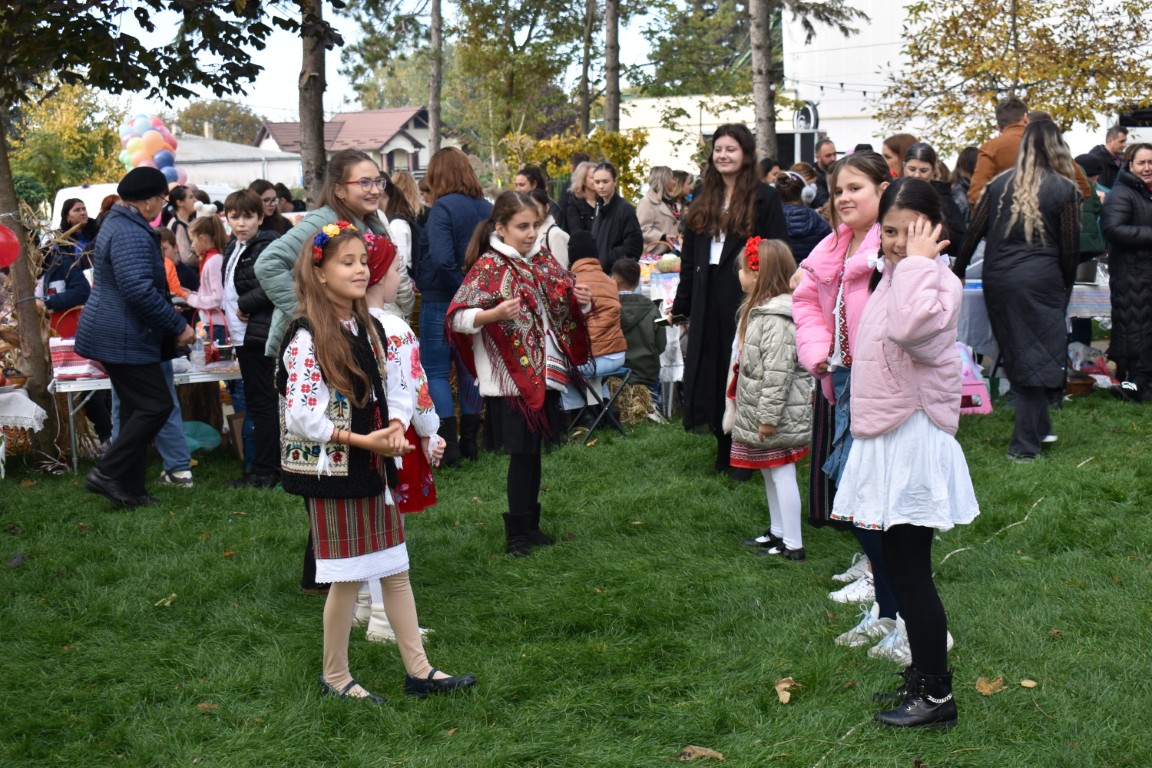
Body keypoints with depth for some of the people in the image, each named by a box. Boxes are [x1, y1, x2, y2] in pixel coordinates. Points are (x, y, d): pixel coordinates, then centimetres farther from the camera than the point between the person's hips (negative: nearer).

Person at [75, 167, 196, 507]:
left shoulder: (119, 223, 16)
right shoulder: (131, 235, -20)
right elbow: (139, 290, -28)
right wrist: (178, 326, -20)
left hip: (117, 335, 11)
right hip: (124, 339, -11)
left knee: (137, 408, 13)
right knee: (156, 405, -8)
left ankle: (128, 489, 15)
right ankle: (108, 473, -6)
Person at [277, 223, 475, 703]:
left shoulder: (369, 328, 9)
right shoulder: (306, 338, -15)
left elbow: (393, 390, 13)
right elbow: (301, 415, -19)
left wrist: (396, 427, -8)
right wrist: (359, 440, -22)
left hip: (374, 468, 8)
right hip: (332, 472, -8)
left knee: (395, 569, 11)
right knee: (347, 577, 2)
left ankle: (418, 670, 19)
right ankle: (335, 676, 19)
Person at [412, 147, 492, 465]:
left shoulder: (443, 208, -15)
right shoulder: (487, 208, 5)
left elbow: (442, 259, -26)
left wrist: (462, 288, -15)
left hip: (441, 301, -6)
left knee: (436, 372, 1)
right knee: (470, 369, 14)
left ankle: (448, 444, -5)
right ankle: (469, 441, 20)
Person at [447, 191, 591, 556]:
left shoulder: (542, 260, 8)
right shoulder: (488, 267, -11)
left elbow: (562, 301, 22)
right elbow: (457, 318, -18)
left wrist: (579, 299, -1)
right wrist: (494, 314, -34)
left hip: (545, 372, 6)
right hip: (511, 378, -6)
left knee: (534, 450, 13)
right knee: (523, 452, -3)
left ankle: (530, 525, 24)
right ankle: (517, 535, 7)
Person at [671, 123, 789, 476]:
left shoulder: (763, 197, -3)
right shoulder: (703, 200, 14)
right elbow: (689, 257, 16)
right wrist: (682, 305, 13)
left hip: (747, 295, -6)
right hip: (708, 298, 6)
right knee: (711, 370, 7)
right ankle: (725, 448, 20)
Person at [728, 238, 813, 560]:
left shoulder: (775, 318, -23)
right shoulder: (758, 309, 12)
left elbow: (778, 371, -26)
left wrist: (769, 416, -24)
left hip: (777, 414, -11)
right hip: (757, 410, 11)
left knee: (781, 472, -3)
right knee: (769, 472, 19)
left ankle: (793, 545, 5)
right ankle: (777, 531, 32)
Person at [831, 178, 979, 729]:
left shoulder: (941, 283, -17)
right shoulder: (892, 275, 12)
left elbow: (911, 326, -40)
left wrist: (918, 262, -30)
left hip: (915, 441, -10)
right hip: (884, 439, 10)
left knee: (910, 569, -5)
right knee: (900, 566, 18)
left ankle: (937, 695, 6)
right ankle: (922, 671, 31)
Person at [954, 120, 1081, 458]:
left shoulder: (1000, 183, 6)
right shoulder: (1064, 189, -2)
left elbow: (975, 230, 9)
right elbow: (1071, 246, 0)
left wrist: (958, 270, 20)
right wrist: (1066, 287, 12)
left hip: (998, 279, 4)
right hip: (1041, 279, -4)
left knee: (1016, 354, 14)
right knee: (1036, 357, 1)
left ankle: (1038, 428, 26)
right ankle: (1025, 444, 0)